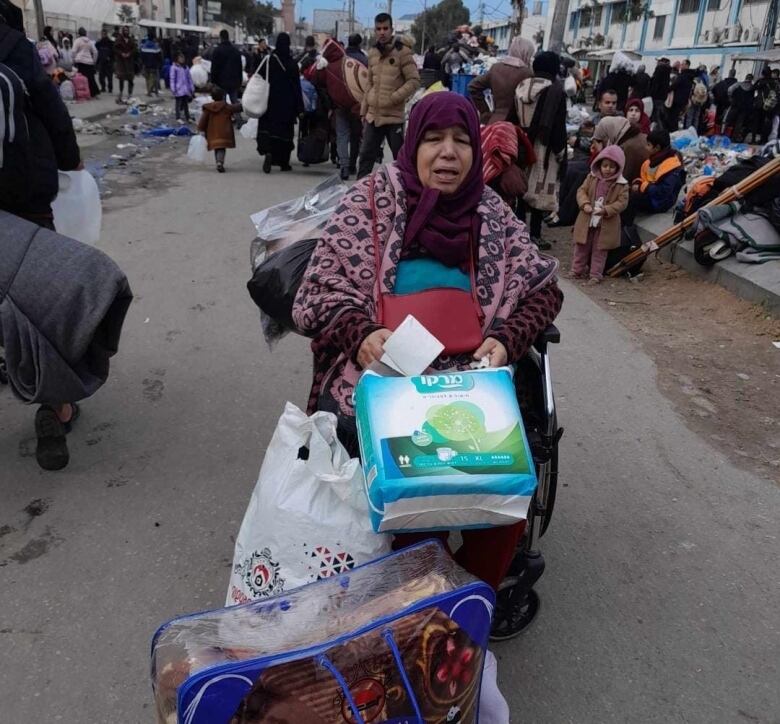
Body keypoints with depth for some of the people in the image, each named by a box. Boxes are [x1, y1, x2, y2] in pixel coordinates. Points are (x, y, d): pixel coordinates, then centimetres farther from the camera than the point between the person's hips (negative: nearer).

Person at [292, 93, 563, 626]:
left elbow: (543, 288, 11)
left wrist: (506, 340, -9)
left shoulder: (492, 212, 9)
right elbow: (319, 291, -2)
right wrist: (364, 333, -21)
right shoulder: (371, 200, 2)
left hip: (468, 379, 3)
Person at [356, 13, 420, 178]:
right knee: (366, 156, 7)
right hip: (373, 115, 5)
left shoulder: (402, 51, -6)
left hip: (394, 116, -5)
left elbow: (414, 81, -9)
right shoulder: (372, 53, 12)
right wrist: (364, 110, 16)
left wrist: (394, 98, -17)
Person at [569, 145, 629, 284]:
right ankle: (577, 270, 26)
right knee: (582, 247, 12)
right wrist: (585, 204, -19)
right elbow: (581, 191, 0)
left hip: (606, 224, -2)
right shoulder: (592, 177, 0)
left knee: (599, 250, 7)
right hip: (587, 220, 3)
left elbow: (622, 202, -11)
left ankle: (595, 274, 16)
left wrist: (606, 210, -25)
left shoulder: (622, 184, -8)